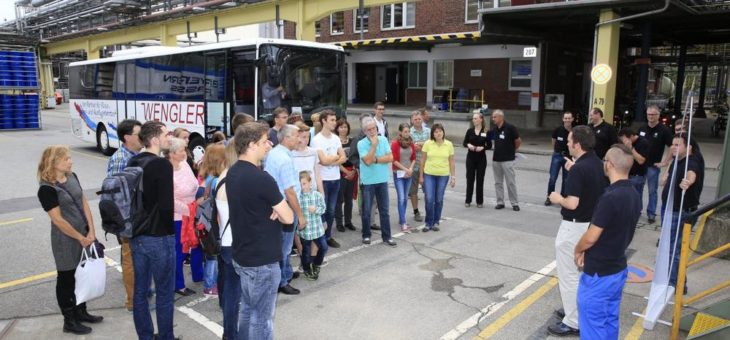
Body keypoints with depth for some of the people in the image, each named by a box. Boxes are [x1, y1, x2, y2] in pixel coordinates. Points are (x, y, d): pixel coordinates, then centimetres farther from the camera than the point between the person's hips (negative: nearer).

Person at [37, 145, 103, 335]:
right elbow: (58, 220, -18)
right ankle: (69, 321, 21)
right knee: (67, 279, 7)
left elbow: (84, 203, 5)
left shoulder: (72, 177, 4)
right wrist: (81, 238, -12)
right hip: (66, 241, -7)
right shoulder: (47, 188, -18)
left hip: (85, 236, 7)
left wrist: (91, 232, -2)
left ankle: (80, 312, 34)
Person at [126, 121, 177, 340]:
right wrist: (168, 228, -4)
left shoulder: (132, 163, 7)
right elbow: (167, 205, -22)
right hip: (159, 237, -8)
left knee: (140, 290, 15)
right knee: (165, 293, 5)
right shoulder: (162, 165, -18)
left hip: (136, 235, 8)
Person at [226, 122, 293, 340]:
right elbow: (288, 217, -18)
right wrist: (275, 212, 2)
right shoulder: (261, 178, -23)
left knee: (248, 310, 21)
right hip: (262, 259, -9)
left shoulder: (232, 173, 5)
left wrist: (270, 211, -5)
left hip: (242, 255, 9)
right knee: (262, 317, 4)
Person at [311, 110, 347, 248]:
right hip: (323, 180, -6)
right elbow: (324, 160, -20)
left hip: (335, 179, 6)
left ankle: (328, 236, 25)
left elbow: (344, 158, 2)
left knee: (331, 210, 14)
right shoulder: (317, 140, -13)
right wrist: (336, 156, -4)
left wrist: (331, 160, -14)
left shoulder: (335, 138, 7)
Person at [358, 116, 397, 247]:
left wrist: (375, 159, -16)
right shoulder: (361, 143, -10)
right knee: (366, 210, 7)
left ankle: (386, 236, 16)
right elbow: (367, 161, -22)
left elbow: (390, 158, -7)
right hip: (368, 182, -3)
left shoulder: (383, 140, 0)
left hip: (382, 180, 3)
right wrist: (374, 144, -20)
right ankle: (366, 235, 23)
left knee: (384, 210, 8)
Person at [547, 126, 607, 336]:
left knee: (568, 275, 3)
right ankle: (579, 310, 37)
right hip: (592, 224, 9)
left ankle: (572, 322, 12)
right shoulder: (598, 164, 3)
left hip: (575, 227, -9)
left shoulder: (579, 169, -25)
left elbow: (572, 203, -29)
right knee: (582, 273, 23)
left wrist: (558, 199, -10)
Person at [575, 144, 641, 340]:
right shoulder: (634, 195, 3)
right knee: (610, 321, 20)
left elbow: (591, 237, -22)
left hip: (598, 274, -9)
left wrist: (578, 250, 0)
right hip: (618, 269, 9)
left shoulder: (610, 197, -26)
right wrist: (587, 252, 10)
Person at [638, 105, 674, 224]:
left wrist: (665, 162, -12)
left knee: (652, 191, 4)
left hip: (653, 165, -4)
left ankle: (651, 213, 14)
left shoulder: (664, 130, -7)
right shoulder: (641, 129, 7)